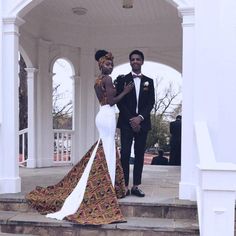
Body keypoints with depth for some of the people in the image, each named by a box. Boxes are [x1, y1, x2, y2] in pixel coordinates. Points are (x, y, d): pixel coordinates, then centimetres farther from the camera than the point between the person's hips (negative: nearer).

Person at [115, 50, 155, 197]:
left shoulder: (148, 81, 11)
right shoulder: (122, 80, 6)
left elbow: (151, 102, 4)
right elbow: (120, 101, -1)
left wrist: (140, 117, -10)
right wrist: (131, 119, -10)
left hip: (142, 123, 2)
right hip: (126, 122, -2)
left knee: (140, 154, 3)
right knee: (125, 153, -6)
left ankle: (136, 186, 8)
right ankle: (125, 186, -2)